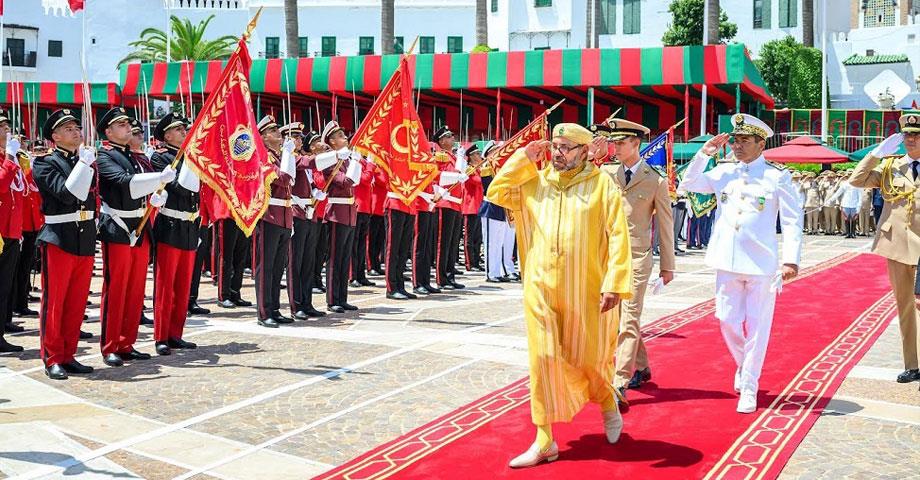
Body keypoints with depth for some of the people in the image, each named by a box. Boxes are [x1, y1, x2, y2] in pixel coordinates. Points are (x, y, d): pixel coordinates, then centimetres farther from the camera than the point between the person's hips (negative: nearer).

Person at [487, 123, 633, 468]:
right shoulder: (535, 181, 7)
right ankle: (544, 442, 8)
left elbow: (618, 236, -8)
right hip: (541, 288, 3)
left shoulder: (602, 184, -4)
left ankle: (607, 403, 43)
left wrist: (614, 284, -16)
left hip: (586, 291, -2)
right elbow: (496, 193, 6)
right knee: (543, 360, 1)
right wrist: (523, 158, 0)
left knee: (589, 359, 9)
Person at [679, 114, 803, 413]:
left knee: (757, 327, 2)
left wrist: (791, 259, -15)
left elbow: (792, 221, -5)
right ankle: (743, 366, 35)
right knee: (728, 321, 8)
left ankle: (749, 387, 12)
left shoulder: (778, 176, -2)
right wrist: (704, 153, 3)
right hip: (728, 262, 4)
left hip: (762, 264, -3)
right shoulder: (724, 173, 8)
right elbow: (688, 185, 14)